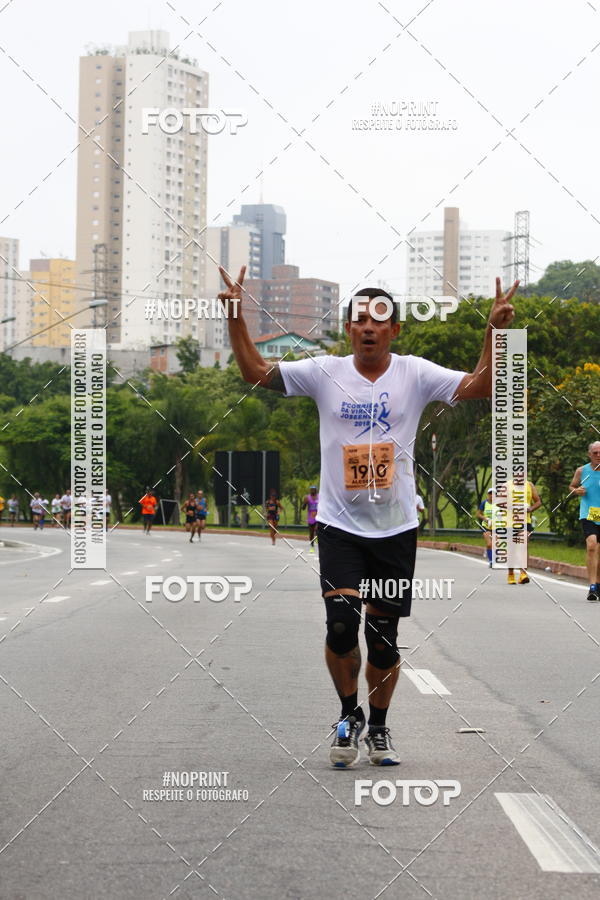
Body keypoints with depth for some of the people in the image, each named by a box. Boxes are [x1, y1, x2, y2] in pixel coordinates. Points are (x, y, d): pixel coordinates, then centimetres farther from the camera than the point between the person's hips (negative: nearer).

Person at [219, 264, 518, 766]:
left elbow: (480, 386, -8)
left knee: (384, 635, 7)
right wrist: (237, 320, -9)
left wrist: (495, 331, -18)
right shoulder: (325, 372, 0)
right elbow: (256, 373, 1)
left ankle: (378, 727, 28)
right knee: (342, 622, -15)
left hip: (395, 527, 1)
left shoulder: (415, 374, -1)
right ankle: (349, 714, 9)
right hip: (339, 523, -1)